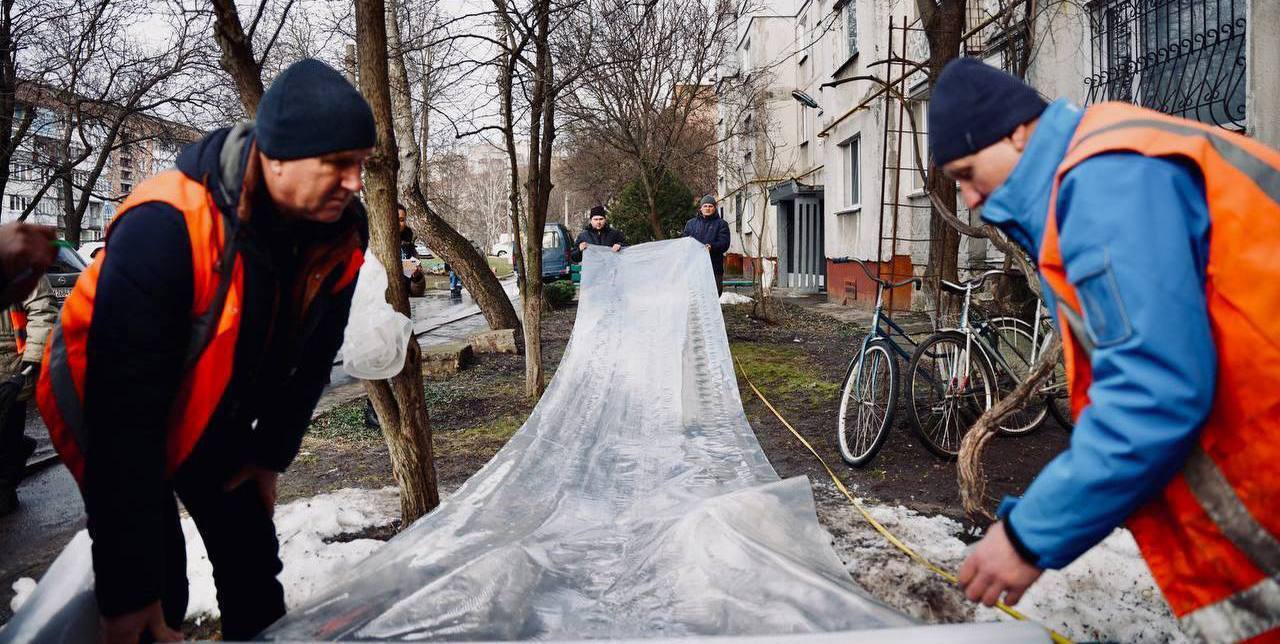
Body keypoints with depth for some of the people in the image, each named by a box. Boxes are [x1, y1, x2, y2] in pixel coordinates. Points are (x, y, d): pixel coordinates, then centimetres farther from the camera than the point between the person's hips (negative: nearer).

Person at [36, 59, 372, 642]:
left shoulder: (342, 232, -18)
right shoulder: (166, 227, -36)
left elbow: (311, 354, -2)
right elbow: (124, 409, -35)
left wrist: (271, 454, 4)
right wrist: (127, 585, -31)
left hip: (215, 419, 5)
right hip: (109, 419, -5)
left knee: (254, 567, 11)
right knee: (156, 593, -6)